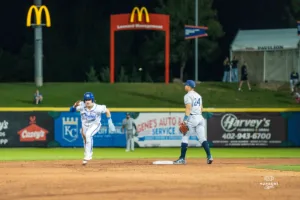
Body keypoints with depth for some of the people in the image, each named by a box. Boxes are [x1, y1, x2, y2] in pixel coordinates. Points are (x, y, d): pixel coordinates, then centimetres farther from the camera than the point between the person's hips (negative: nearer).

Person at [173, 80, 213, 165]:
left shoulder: (188, 96, -7)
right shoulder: (198, 95, 18)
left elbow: (188, 108, -18)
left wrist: (185, 120, -23)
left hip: (192, 117, -8)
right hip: (200, 118, 8)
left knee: (185, 137, -2)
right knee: (202, 138, 5)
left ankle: (182, 158, -4)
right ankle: (209, 156, -6)